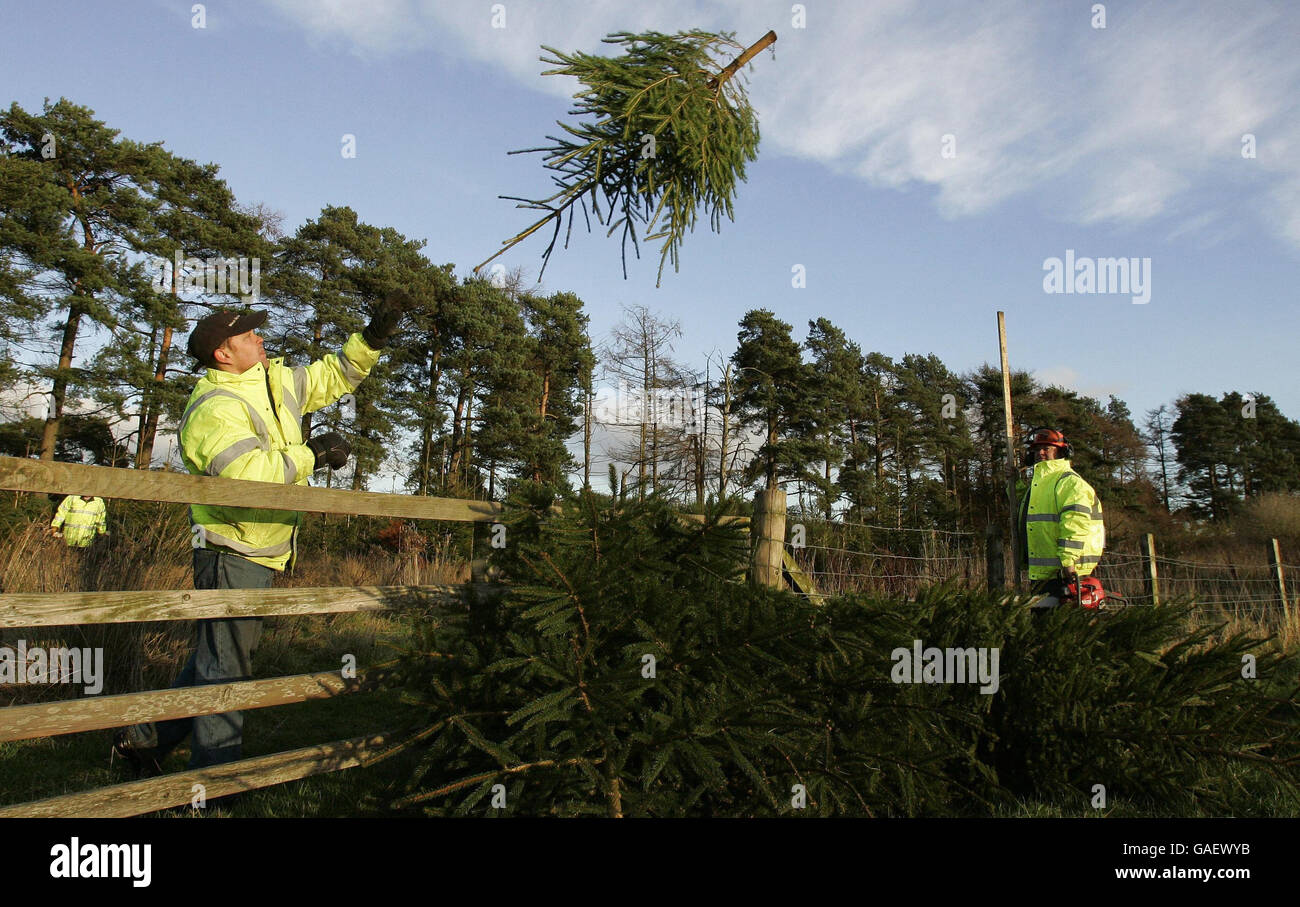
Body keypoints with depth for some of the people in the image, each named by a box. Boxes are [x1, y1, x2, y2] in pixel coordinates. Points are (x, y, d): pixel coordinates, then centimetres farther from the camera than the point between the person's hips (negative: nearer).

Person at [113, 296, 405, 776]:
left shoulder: (275, 381, 8)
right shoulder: (215, 408, -19)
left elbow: (333, 376, 20)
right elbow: (249, 475, -35)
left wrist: (373, 336, 8)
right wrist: (311, 454, -23)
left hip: (257, 554, 9)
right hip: (232, 554, -9)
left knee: (220, 653, 20)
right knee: (225, 664, 0)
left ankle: (146, 736, 33)